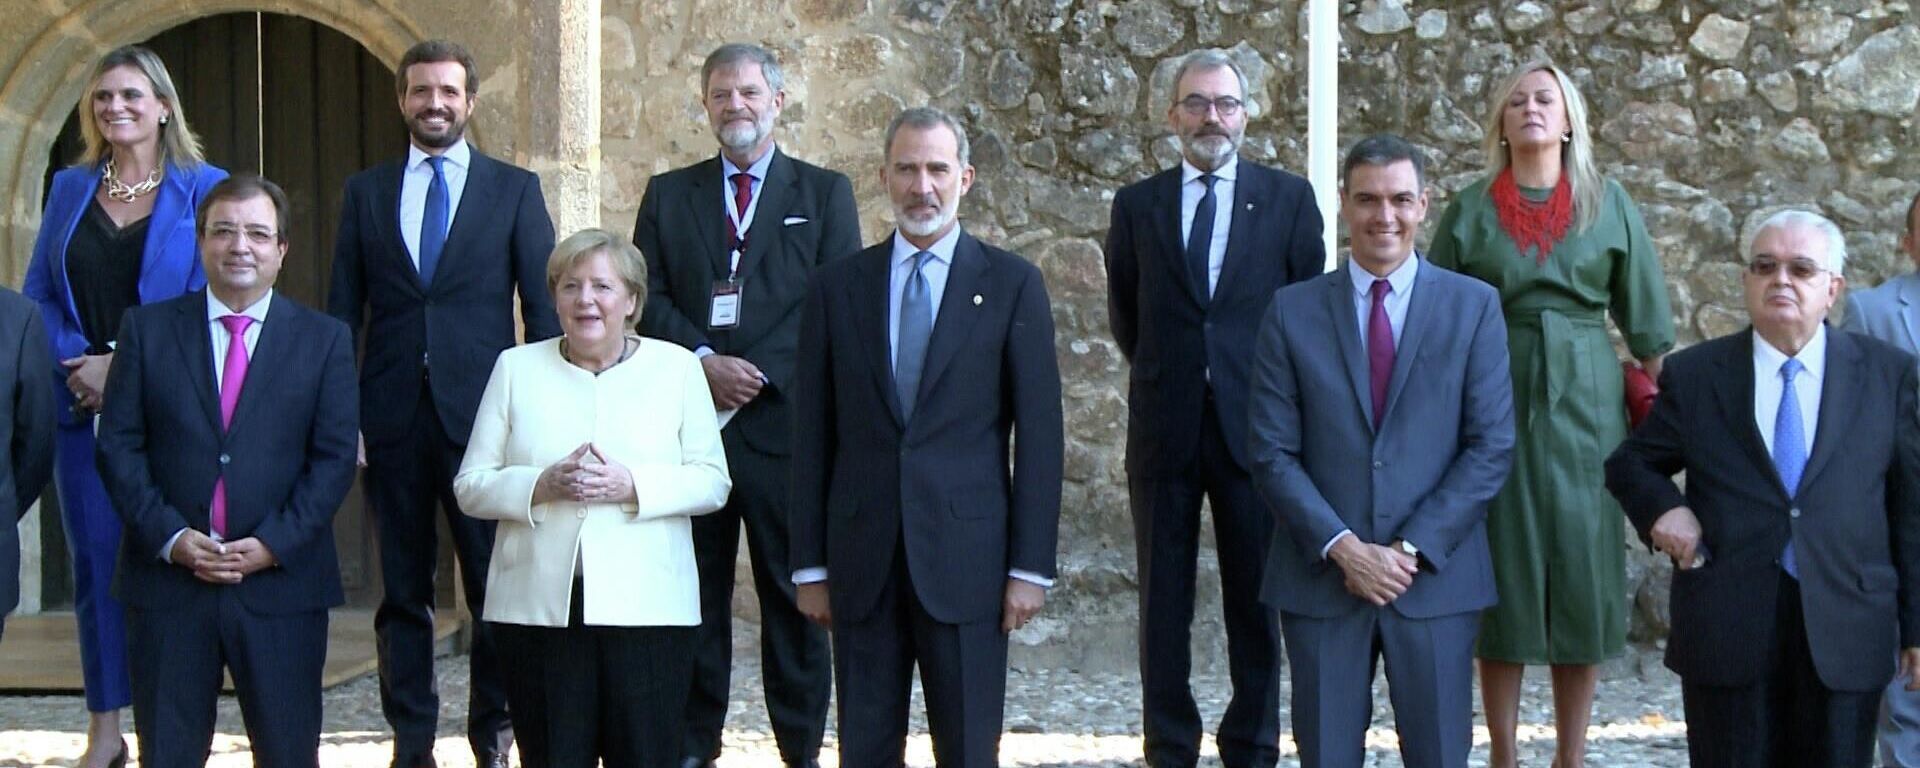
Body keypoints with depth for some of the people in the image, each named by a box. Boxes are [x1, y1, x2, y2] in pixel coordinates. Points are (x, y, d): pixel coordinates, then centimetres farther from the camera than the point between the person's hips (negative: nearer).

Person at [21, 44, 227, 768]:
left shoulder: (203, 188, 0)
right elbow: (36, 293, 9)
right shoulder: (69, 189, 12)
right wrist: (77, 365, -9)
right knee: (96, 560, 6)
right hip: (81, 405, 3)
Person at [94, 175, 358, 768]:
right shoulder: (147, 330, 7)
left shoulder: (324, 340, 5)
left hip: (281, 583, 0)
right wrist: (170, 538, -11)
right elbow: (119, 446, 2)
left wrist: (273, 545, -11)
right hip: (167, 583, 1)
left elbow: (335, 457, 0)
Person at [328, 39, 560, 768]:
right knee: (403, 588, 7)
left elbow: (543, 305, 3)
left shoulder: (515, 188, 6)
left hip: (482, 410, -2)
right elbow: (344, 310, 9)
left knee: (495, 583, 1)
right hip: (392, 414, 2)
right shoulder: (365, 192, 11)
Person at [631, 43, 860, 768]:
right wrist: (704, 361, -10)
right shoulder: (668, 193, 14)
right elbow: (649, 297, 6)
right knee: (694, 589, 3)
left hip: (785, 417, -1)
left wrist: (762, 374, -9)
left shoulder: (824, 192, 9)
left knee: (793, 592, 1)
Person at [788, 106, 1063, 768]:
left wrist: (1031, 565, -5)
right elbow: (813, 435, 9)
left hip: (966, 558, -2)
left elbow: (1039, 432, 0)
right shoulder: (837, 287, 9)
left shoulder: (1011, 284, 3)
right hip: (862, 562, 2)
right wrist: (809, 565, 5)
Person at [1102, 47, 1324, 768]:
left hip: (1255, 424, -1)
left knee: (1256, 597, 4)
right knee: (1163, 599, 5)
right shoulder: (1137, 205, 7)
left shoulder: (1288, 197, 3)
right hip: (1164, 429, 1)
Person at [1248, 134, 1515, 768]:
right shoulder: (1293, 311, 4)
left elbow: (1492, 447, -2)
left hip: (1436, 576, 0)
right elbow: (1272, 453, 0)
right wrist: (1343, 547, -11)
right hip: (1320, 576, 0)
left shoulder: (1474, 306, 3)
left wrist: (1413, 549, -10)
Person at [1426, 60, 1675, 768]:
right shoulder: (1470, 210, 5)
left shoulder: (1609, 204, 6)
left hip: (1585, 407, 1)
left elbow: (1645, 320, 6)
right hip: (1493, 405, 0)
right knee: (1503, 575, 1)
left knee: (1583, 575, 1)